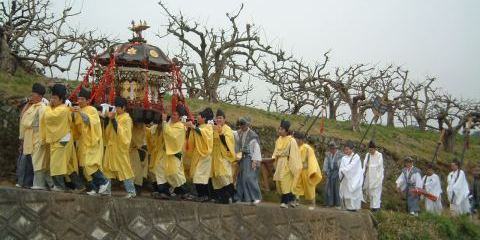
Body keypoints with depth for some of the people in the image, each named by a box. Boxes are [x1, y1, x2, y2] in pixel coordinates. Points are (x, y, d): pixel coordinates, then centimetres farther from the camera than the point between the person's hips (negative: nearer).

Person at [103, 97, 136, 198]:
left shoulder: (126, 119, -9)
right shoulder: (115, 116, 11)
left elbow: (121, 132, -20)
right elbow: (108, 130, 9)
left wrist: (113, 119, -23)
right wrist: (109, 118, -4)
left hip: (120, 147, -7)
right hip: (111, 146, 7)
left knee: (124, 169, -4)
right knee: (108, 168, 9)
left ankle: (131, 191, 3)